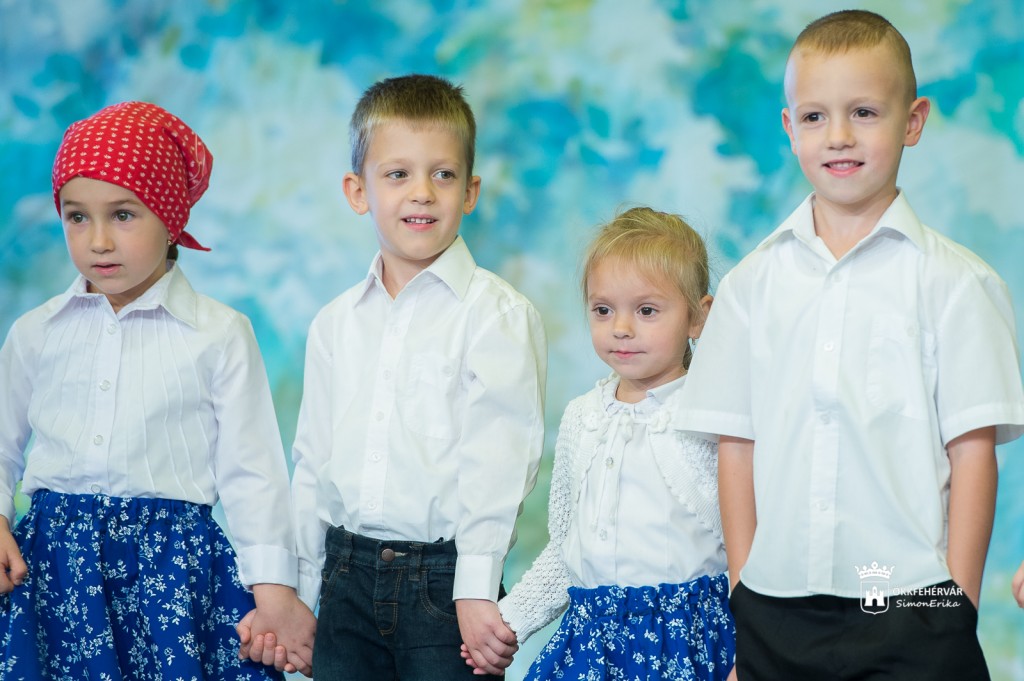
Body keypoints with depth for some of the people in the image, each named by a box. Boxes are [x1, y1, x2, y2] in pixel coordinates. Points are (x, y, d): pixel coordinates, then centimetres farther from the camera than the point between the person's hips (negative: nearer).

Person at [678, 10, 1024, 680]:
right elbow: (737, 445, 8)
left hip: (910, 608, -2)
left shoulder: (955, 283, -1)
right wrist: (742, 586, 3)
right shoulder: (753, 282, 8)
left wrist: (958, 602, -6)